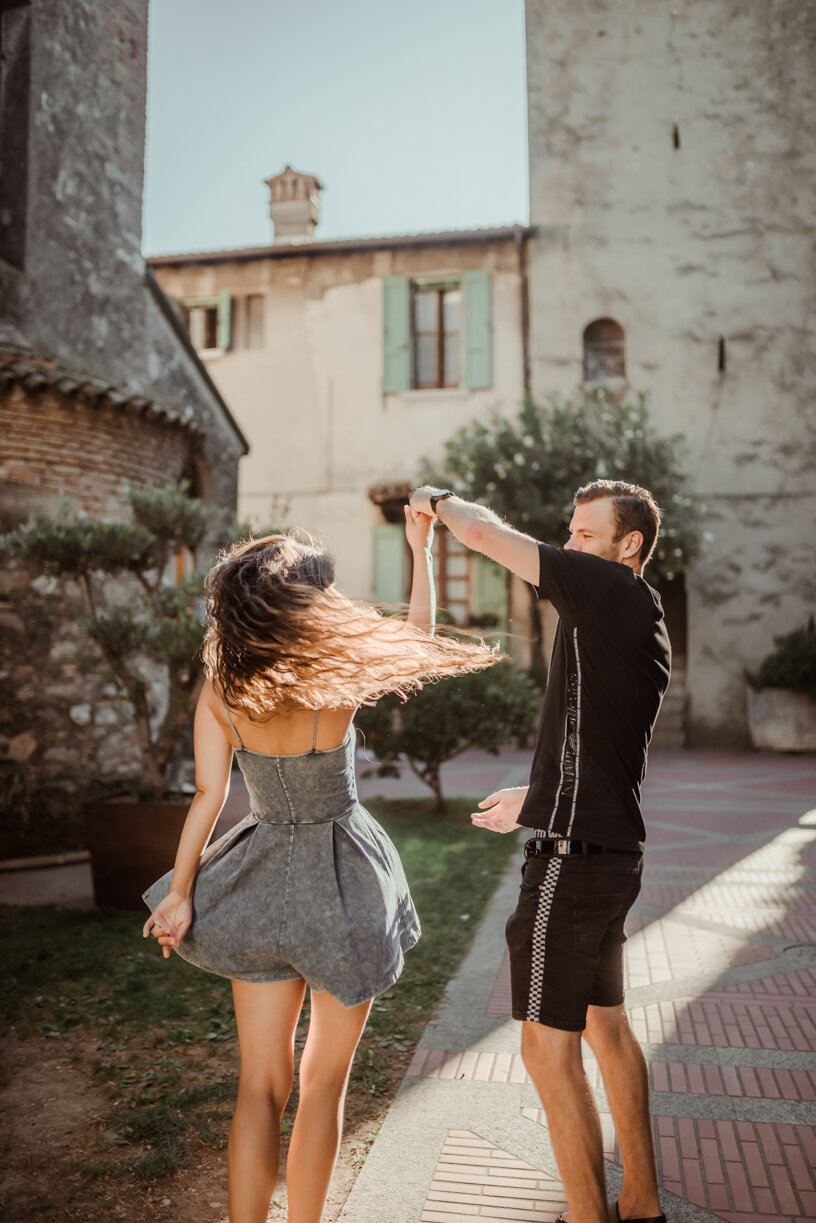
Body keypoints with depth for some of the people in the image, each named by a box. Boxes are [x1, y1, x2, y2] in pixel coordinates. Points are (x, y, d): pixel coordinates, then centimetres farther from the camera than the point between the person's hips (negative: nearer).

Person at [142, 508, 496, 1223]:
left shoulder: (220, 692, -11)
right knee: (324, 1082, 13)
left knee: (261, 1085, 12)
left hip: (263, 883, 3)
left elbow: (208, 795, -8)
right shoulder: (335, 680, -19)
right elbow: (417, 635, -3)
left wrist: (181, 890, 0)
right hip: (342, 885, -3)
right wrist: (422, 550, 5)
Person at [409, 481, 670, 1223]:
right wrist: (535, 799, 32)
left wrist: (438, 500, 5)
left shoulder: (614, 593, -14)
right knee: (605, 1024, 21)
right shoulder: (641, 630, 14)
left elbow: (486, 532, -15)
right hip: (613, 850, 10)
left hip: (573, 858, -10)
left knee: (548, 1046, 1)